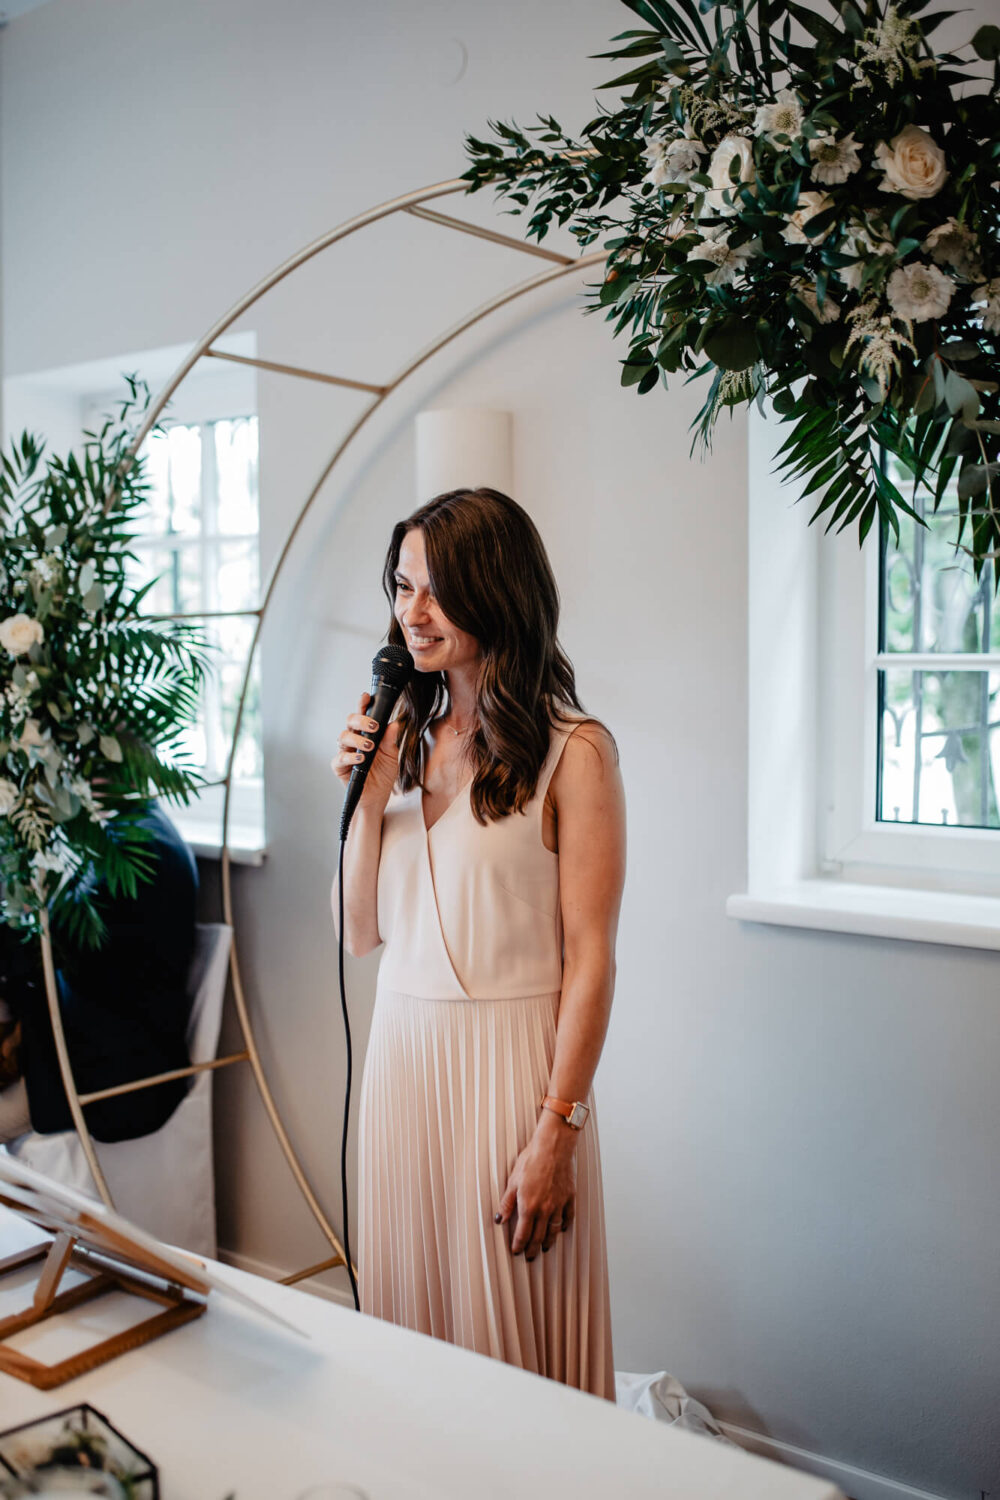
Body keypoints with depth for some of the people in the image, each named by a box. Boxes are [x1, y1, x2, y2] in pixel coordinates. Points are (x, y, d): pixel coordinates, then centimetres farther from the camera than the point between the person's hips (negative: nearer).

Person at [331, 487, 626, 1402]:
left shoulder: (571, 750, -9)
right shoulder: (403, 739, 8)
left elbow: (591, 958, -10)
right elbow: (361, 933, 8)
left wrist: (555, 1133, -13)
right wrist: (368, 800, -5)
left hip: (511, 1056, -5)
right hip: (402, 1048, 6)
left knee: (515, 1338, 7)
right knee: (408, 1306, 16)